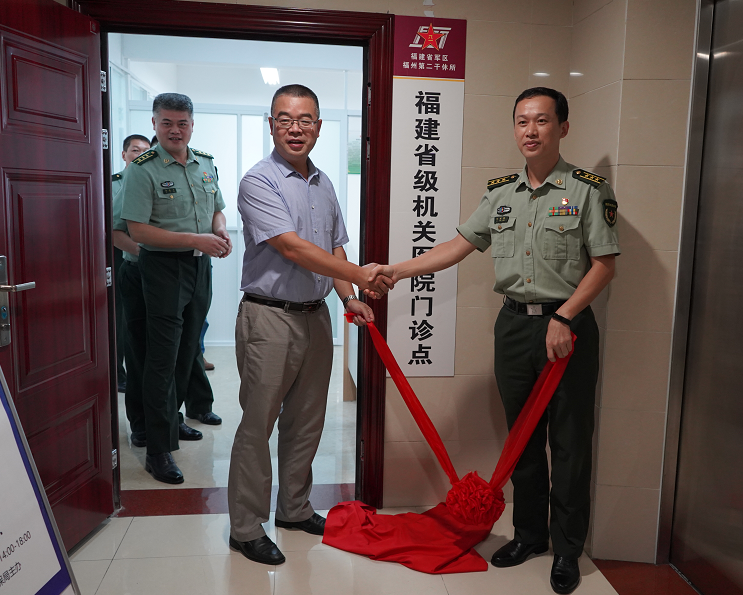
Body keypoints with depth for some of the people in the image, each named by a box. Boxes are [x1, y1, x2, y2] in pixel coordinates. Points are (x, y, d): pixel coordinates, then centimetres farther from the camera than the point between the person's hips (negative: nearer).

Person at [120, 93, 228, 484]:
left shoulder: (206, 164, 9)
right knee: (162, 358, -5)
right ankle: (158, 451, 3)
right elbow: (138, 231, -17)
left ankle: (173, 418, 37)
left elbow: (217, 209, 19)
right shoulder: (143, 170, -12)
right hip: (164, 266, -7)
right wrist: (196, 240, -23)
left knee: (188, 349, 17)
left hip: (200, 265, 7)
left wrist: (221, 232, -4)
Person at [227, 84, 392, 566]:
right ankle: (246, 528, 15)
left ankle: (294, 508, 32)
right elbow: (294, 248, -20)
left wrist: (348, 298, 4)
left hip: (316, 315, 7)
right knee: (258, 424, 1)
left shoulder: (323, 184, 13)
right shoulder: (259, 182, -11)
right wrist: (361, 276, -21)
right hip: (269, 316, -7)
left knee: (307, 421, 15)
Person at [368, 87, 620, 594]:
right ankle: (529, 534, 30)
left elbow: (604, 265, -7)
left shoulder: (589, 189, -5)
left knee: (569, 442, 4)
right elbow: (458, 246, 9)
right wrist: (397, 270, 1)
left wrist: (563, 318, -16)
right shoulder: (500, 192, 9)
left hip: (568, 325, -4)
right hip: (514, 324, 5)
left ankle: (567, 550, 21)